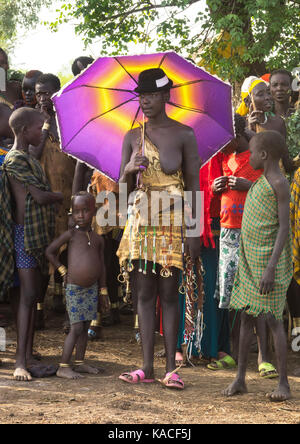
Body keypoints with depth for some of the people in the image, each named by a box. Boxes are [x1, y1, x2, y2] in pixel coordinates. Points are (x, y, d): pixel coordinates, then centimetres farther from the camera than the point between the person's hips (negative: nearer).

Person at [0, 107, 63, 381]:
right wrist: (69, 197, -3)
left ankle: (29, 356, 12)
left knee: (33, 295, 8)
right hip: (25, 232, -9)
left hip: (39, 232, 9)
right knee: (28, 296, -12)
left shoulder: (28, 158, 18)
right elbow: (40, 196, -17)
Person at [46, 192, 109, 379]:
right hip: (74, 288, -5)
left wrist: (103, 291, 13)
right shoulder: (71, 234, -6)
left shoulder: (98, 239, 6)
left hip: (92, 288, 5)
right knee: (76, 328, -9)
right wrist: (62, 270, -1)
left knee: (85, 327, 10)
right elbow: (50, 251, 1)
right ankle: (63, 367, -6)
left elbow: (101, 266, 12)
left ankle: (80, 363, 20)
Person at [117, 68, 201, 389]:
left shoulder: (184, 135, -1)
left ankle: (170, 368, 2)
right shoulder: (132, 137, 9)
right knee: (144, 294, 3)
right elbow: (123, 188, 11)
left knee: (168, 295, -3)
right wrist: (129, 170, -12)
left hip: (172, 221, -3)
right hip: (140, 220, 3)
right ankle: (147, 367, 7)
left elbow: (193, 184, -1)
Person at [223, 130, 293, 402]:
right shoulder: (262, 183, 13)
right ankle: (240, 379, 13)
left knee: (273, 319, -6)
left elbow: (285, 227, -18)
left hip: (269, 260, -8)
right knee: (246, 317, 8)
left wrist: (270, 268, -24)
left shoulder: (280, 184, -13)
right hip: (250, 262, 8)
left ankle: (284, 383, 0)